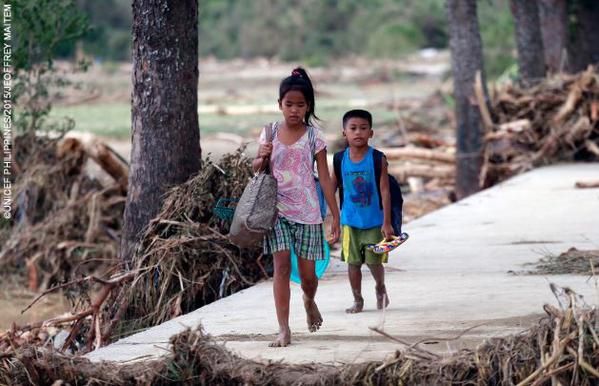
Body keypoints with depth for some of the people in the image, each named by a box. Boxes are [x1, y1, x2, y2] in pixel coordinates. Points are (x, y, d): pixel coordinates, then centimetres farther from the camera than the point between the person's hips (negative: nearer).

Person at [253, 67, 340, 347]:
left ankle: (309, 301, 41)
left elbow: (325, 179, -1)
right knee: (281, 264, -12)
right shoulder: (270, 133, 3)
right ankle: (283, 329, -11)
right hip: (277, 209, 1)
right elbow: (256, 169, 14)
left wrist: (336, 217, -3)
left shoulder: (314, 137, -2)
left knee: (307, 272, 5)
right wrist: (262, 158, -11)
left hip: (307, 212, -1)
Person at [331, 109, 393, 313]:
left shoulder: (377, 159, -9)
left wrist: (387, 222, -11)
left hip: (374, 221, -2)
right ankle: (357, 300, 19)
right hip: (350, 221, 2)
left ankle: (380, 288, 32)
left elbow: (385, 191, -8)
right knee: (353, 262, 5)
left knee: (374, 261, 2)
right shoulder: (340, 159, -2)